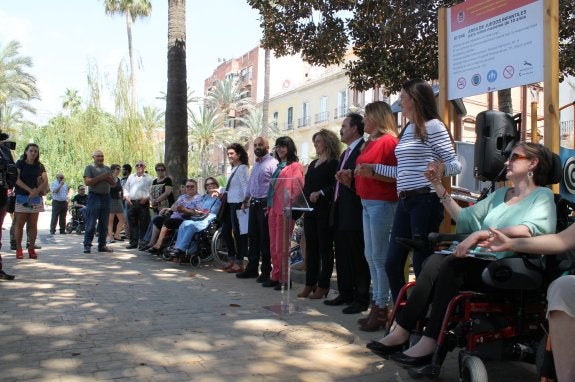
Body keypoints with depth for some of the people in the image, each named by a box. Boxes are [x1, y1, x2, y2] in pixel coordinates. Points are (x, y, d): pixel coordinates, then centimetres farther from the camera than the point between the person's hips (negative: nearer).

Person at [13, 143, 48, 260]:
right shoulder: (20, 163, 3)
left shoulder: (40, 166, 11)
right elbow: (17, 179, -7)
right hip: (21, 197, -2)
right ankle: (19, 249, 2)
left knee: (33, 224, 2)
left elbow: (45, 181, 4)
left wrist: (36, 191, -11)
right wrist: (30, 190, -14)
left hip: (36, 198, 3)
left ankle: (31, 248, 7)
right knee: (20, 224, -3)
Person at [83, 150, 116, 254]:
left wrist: (108, 178, -4)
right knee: (91, 223, -7)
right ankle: (87, 245, -3)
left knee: (104, 224, 7)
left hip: (106, 197, 5)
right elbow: (87, 182, -11)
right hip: (94, 196, -5)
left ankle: (102, 245, 12)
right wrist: (100, 177, -14)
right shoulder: (89, 168, 3)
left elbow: (114, 183, 16)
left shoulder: (107, 169, 18)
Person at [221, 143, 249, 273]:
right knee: (225, 231, 14)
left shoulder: (242, 168, -12)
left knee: (238, 233, -2)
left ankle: (239, 264, 7)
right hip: (230, 204, 10)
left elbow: (245, 187, -18)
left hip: (238, 204, -10)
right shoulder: (233, 169, 15)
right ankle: (232, 260, 26)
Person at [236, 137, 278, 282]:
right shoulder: (255, 164, 18)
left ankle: (266, 271, 9)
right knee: (253, 237, 13)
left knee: (265, 239, -1)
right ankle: (252, 268, 23)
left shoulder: (272, 163, -10)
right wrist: (245, 200, 20)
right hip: (253, 203, 8)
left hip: (265, 204, -8)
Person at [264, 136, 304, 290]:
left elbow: (297, 187, -11)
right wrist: (269, 206, 16)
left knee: (281, 246, -5)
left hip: (284, 209, -8)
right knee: (273, 246, 10)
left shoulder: (295, 166, -4)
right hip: (273, 209, 8)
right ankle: (276, 277, 18)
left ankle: (284, 279, 3)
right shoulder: (279, 166, 21)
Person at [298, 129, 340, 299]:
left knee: (324, 248, -1)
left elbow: (336, 186, -16)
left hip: (324, 210, -8)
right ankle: (310, 284, 17)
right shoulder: (313, 164, 19)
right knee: (311, 248, 10)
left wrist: (320, 193, -27)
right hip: (310, 210, 8)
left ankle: (323, 286, 5)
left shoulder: (333, 163, -6)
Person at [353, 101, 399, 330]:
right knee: (370, 256, 12)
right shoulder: (370, 142, 17)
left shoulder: (388, 141, -9)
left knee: (379, 257, -5)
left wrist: (370, 172, -23)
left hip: (382, 203, -10)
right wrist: (355, 174, 9)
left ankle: (382, 309, 3)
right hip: (367, 202, 10)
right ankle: (376, 305, 21)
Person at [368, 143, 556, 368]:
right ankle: (401, 331, -25)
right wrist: (438, 186, 19)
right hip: (483, 261, 6)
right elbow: (464, 217, 25)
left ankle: (429, 343, -31)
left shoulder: (543, 195, 4)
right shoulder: (501, 194, 27)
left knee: (452, 264, -30)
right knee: (435, 260, -22)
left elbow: (532, 230, -17)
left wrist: (482, 234, -27)